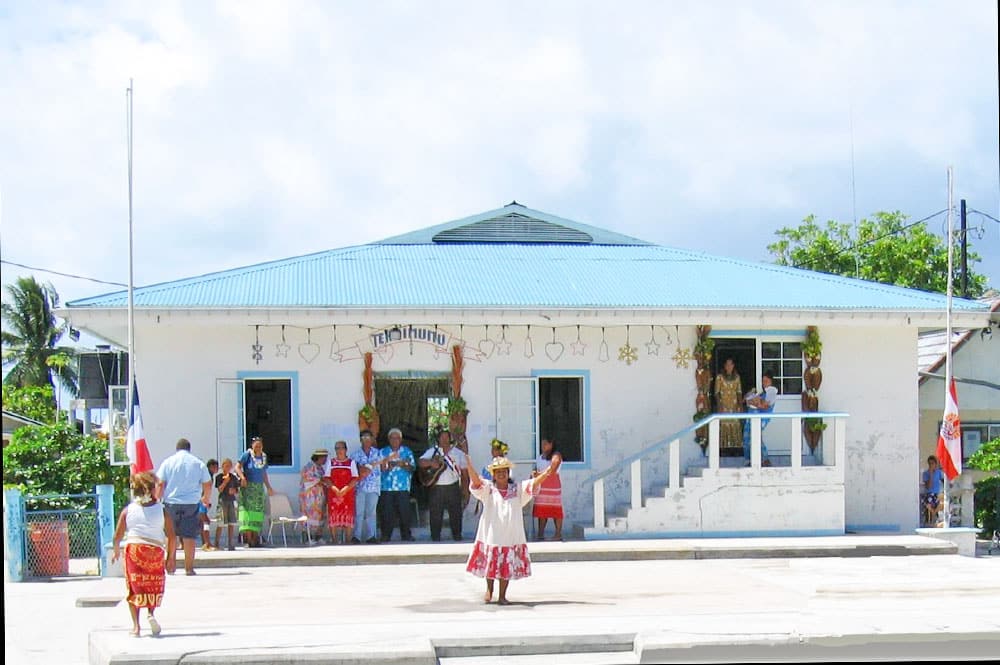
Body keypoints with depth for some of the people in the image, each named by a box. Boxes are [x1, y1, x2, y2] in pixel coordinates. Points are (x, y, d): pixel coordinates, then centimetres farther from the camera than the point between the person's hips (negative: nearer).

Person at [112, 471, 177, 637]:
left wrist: (116, 551, 24)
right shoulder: (161, 510, 2)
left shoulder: (127, 510, 5)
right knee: (154, 585, 17)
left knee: (134, 587, 6)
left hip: (133, 549, 0)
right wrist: (171, 557, 10)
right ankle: (151, 613, -8)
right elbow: (171, 536, -1)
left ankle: (136, 625, -1)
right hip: (155, 550, 0)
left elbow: (117, 537, 5)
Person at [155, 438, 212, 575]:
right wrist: (207, 499, 27)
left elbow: (160, 484, -2)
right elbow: (208, 484, 10)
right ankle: (189, 567, -1)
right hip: (191, 503, 0)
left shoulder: (167, 462, 4)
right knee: (189, 536, 1)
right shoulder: (198, 464, 6)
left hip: (171, 503, 0)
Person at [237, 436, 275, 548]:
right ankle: (248, 539, -16)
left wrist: (269, 487, 18)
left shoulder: (264, 457, 12)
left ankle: (255, 539, 6)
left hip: (259, 487, 6)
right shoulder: (247, 455, -5)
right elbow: (238, 467, -8)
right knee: (248, 509, -11)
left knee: (258, 511, 4)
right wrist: (242, 477, -24)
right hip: (248, 487, -6)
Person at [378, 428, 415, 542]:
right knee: (387, 513, -3)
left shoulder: (407, 451, 11)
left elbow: (412, 467, 3)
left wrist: (403, 465, -15)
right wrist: (387, 467, -13)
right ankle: (386, 536, 4)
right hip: (386, 488, 0)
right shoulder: (383, 452, 13)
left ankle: (406, 536, 4)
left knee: (405, 511, -4)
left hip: (403, 488, 0)